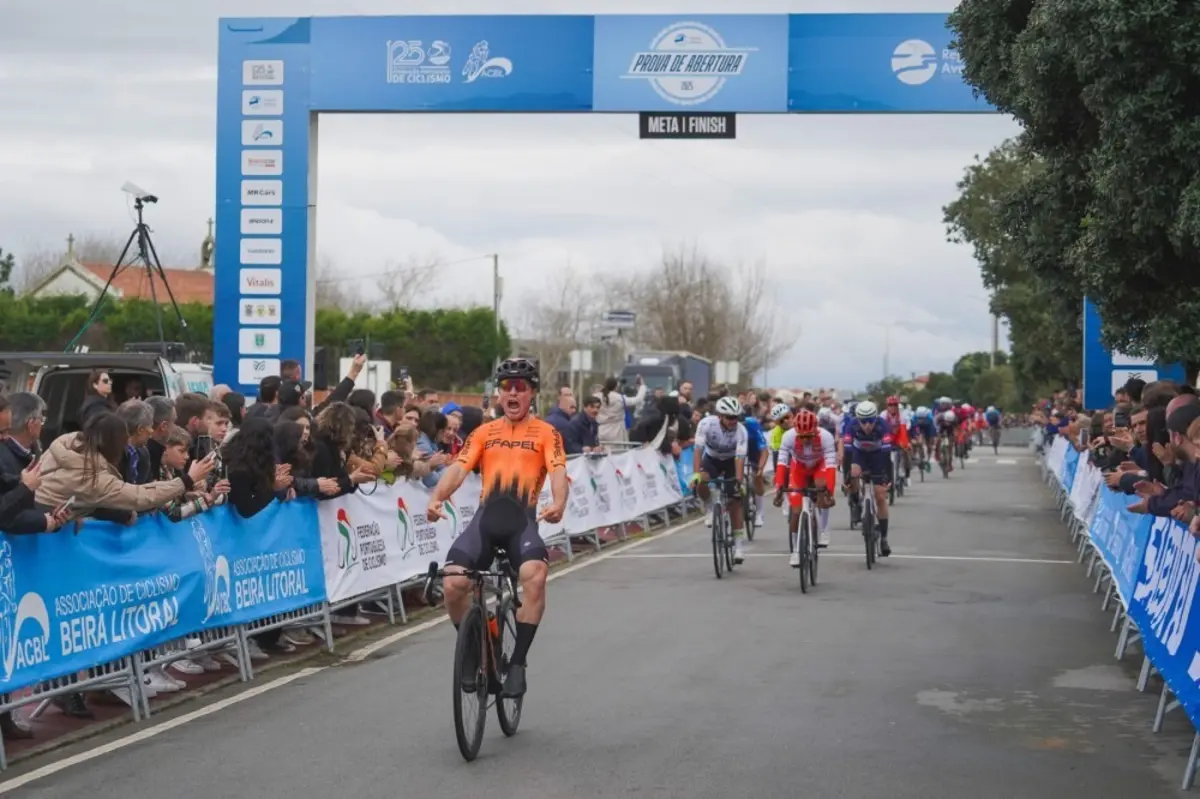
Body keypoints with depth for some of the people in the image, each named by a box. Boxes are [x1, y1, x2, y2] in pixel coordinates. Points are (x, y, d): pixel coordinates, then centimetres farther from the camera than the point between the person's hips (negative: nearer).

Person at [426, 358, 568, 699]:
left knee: (534, 575, -32)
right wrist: (436, 498, -18)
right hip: (486, 517, 2)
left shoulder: (546, 433, 9)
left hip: (523, 519, -2)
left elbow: (558, 472, -6)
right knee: (453, 583, -20)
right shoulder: (484, 432, 16)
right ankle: (473, 652, 8)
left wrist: (558, 504, -29)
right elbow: (458, 467, 2)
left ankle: (517, 663, -18)